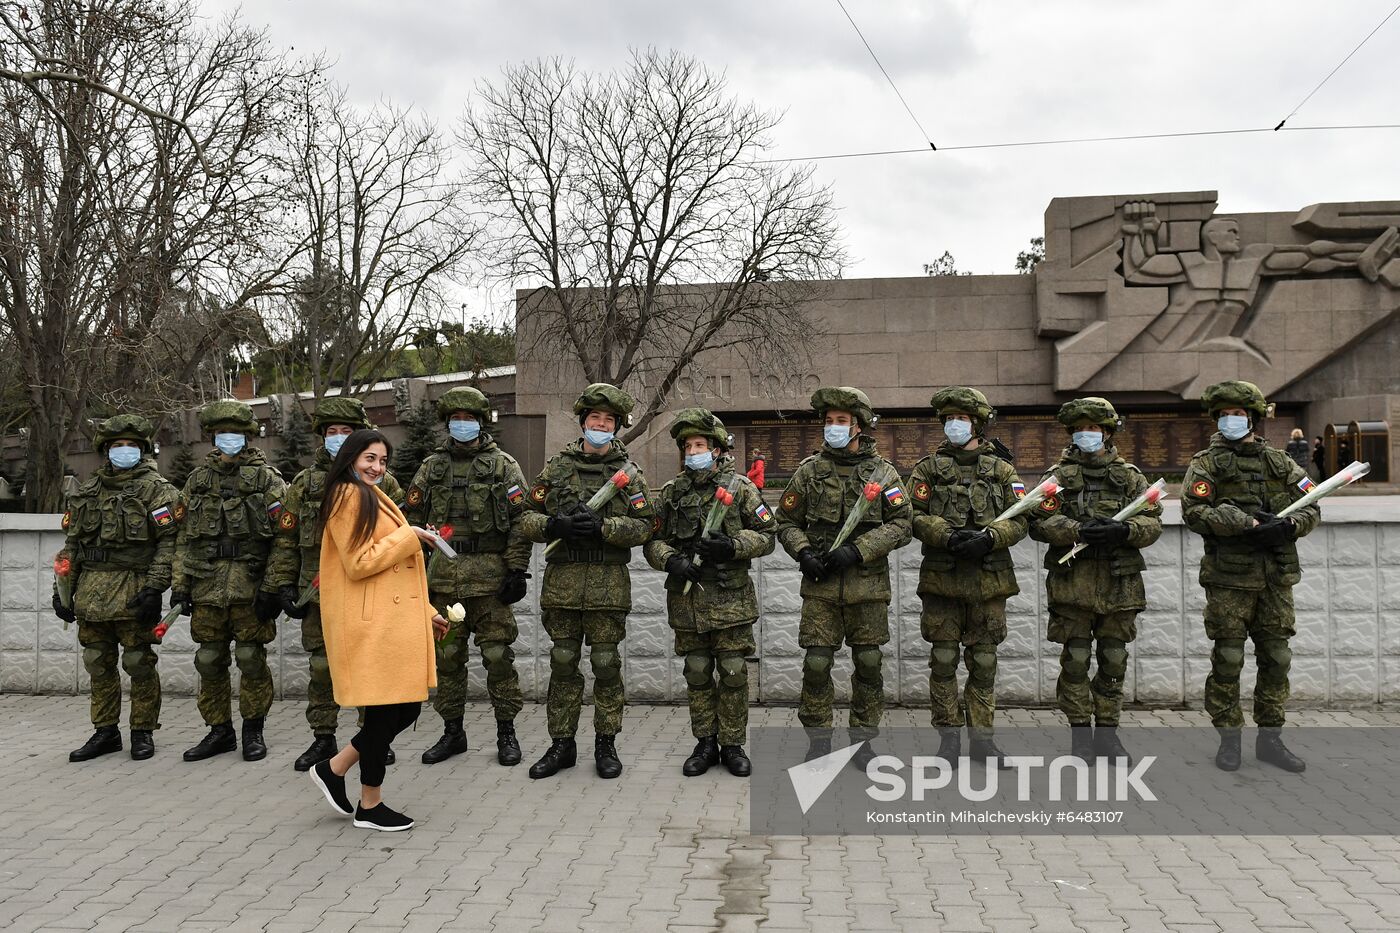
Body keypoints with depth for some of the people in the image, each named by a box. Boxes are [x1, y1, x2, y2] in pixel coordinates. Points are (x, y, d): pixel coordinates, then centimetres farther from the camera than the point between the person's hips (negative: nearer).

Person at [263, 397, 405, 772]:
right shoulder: (305, 483, 7)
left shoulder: (381, 481, 4)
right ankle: (323, 738, 20)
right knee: (321, 668, 7)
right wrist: (284, 584, 2)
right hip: (318, 594, 1)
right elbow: (286, 539, 9)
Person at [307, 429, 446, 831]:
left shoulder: (373, 498, 21)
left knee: (406, 707, 9)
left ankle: (334, 768, 23)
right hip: (371, 622, -10)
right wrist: (409, 536, -12)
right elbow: (359, 563, -18)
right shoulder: (349, 496, -9)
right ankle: (370, 805, 14)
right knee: (384, 710, -1)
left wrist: (425, 612, 20)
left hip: (394, 618, 10)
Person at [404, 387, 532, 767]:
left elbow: (520, 521, -3)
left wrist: (517, 571, -10)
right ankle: (452, 732, 21)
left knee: (498, 654, -1)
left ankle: (506, 732, 11)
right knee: (447, 656, 9)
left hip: (490, 575, -4)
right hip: (444, 576, 4)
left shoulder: (503, 465, 2)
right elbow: (412, 518, 13)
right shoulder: (432, 466, 12)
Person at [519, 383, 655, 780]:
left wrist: (602, 527, -17)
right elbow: (528, 516, 7)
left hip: (608, 584, -1)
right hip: (562, 580, 2)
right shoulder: (556, 467, 8)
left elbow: (644, 525, -3)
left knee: (606, 664, 4)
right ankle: (561, 744, 19)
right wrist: (554, 525, -13)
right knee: (563, 664, 8)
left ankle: (606, 744, 16)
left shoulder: (628, 472, 4)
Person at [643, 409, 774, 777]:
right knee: (697, 674, 9)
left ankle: (733, 745, 15)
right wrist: (670, 560, -11)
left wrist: (732, 545, -17)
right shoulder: (672, 492, 8)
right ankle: (705, 744, 21)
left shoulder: (740, 487, 0)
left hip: (731, 598, -2)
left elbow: (766, 535, -1)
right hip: (686, 599, 3)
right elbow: (652, 540, 9)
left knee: (733, 673, 1)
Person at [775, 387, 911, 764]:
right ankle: (818, 740, 12)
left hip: (868, 583, 0)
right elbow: (787, 522, 10)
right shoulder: (809, 470, 6)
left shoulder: (882, 471, 3)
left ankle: (863, 740, 20)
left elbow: (900, 524, -3)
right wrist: (803, 553, -9)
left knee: (869, 663, 6)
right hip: (820, 583, 0)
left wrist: (856, 550, -14)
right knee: (816, 662, -2)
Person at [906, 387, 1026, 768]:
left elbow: (1019, 520, 2)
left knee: (983, 661, 7)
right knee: (943, 660, 3)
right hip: (942, 578, -1)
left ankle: (982, 735, 18)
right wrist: (948, 536, -19)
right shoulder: (928, 469, 6)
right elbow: (916, 517, -2)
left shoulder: (1001, 470, 8)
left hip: (989, 579, 1)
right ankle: (948, 734, 13)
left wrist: (989, 537, -16)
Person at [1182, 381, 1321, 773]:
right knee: (1227, 660, 0)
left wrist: (1288, 525, -12)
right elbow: (1194, 511, -13)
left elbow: (1311, 508, 10)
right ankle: (1228, 738, 13)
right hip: (1229, 578, -4)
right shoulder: (1207, 463, 0)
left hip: (1276, 577, 4)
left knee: (1276, 659, 9)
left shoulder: (1280, 462, 11)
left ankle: (1270, 738, 21)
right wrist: (1250, 524, -20)